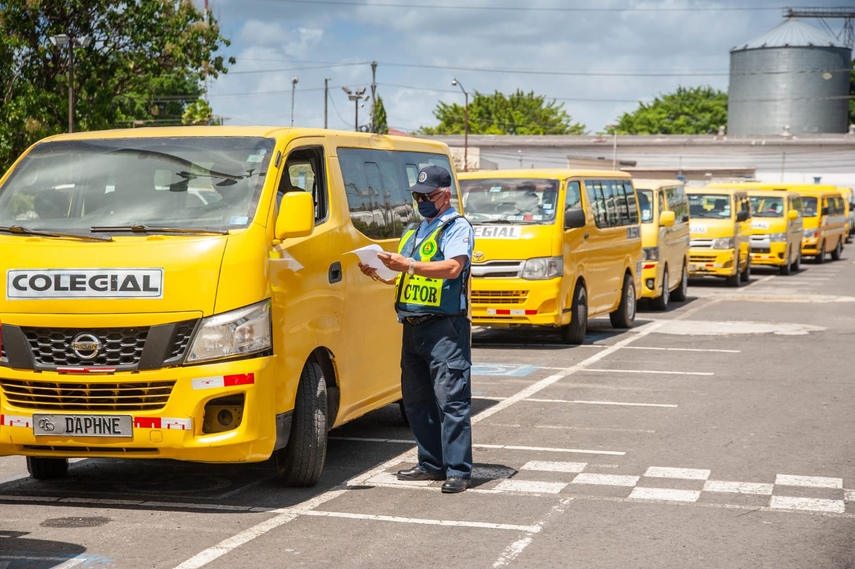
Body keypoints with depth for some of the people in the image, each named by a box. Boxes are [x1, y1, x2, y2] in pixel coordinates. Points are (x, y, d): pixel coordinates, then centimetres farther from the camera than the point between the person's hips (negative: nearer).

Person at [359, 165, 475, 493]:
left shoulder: (457, 228, -2)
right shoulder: (412, 231, 23)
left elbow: (453, 268, -19)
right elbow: (402, 278, 26)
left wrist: (409, 265, -27)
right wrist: (378, 273, 6)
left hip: (445, 327, -8)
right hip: (412, 327, 8)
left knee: (450, 399, -10)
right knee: (416, 399, 9)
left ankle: (458, 470, -9)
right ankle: (432, 464, 17)